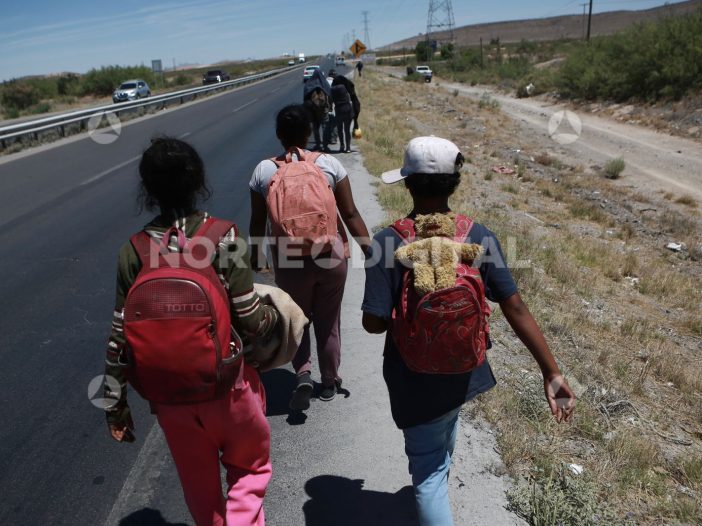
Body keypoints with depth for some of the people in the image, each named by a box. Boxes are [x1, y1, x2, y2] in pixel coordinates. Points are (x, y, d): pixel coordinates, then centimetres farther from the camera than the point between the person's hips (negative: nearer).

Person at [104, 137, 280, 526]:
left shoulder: (133, 252, -7)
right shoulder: (224, 239, -16)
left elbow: (121, 336, -4)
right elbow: (252, 322, -15)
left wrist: (116, 404, 7)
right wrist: (278, 317, 7)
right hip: (226, 384, -3)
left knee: (200, 484, 25)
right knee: (250, 466, 24)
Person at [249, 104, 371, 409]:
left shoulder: (264, 170, -6)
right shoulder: (329, 164, -8)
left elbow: (258, 222, 0)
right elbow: (350, 214, -8)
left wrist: (254, 257, 15)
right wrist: (370, 250, 0)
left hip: (288, 261, 0)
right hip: (331, 257, 1)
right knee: (328, 322, 18)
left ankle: (303, 373, 5)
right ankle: (329, 382, 32)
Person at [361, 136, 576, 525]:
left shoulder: (388, 242, -23)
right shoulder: (479, 237, -13)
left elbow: (374, 322, -23)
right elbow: (516, 310, -13)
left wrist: (403, 319, 0)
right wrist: (551, 373, -6)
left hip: (415, 382, -5)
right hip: (462, 372, 5)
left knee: (428, 472, 14)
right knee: (442, 446, 35)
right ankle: (435, 492, 64)